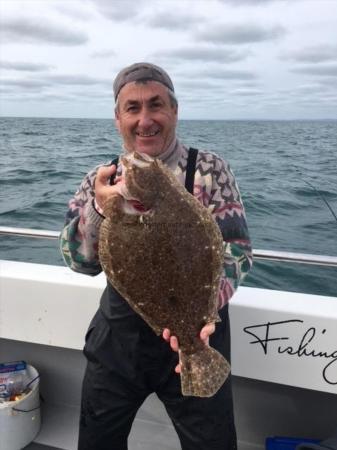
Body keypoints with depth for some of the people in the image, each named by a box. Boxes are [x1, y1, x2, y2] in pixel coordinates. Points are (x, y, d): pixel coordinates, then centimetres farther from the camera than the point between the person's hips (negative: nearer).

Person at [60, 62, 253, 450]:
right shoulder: (101, 179, 1)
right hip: (117, 334, 3)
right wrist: (99, 208, -27)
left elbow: (237, 249, -14)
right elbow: (80, 261, -7)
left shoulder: (210, 170, -8)